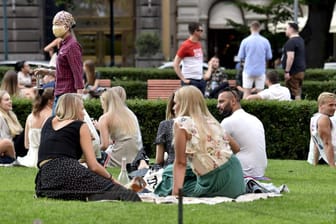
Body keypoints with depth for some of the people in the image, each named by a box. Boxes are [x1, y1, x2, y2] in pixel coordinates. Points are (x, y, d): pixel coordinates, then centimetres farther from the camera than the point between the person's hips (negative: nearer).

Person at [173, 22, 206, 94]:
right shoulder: (185, 46, -10)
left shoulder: (199, 44, 13)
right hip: (190, 80, -8)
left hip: (200, 80, 8)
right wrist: (183, 79, -16)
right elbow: (176, 64, -12)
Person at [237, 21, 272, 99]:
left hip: (248, 70, -1)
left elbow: (240, 57, -1)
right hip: (260, 71, 1)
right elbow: (269, 57, 4)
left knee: (246, 93, 4)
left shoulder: (245, 41, -6)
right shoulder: (265, 41, -4)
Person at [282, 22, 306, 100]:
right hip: (301, 71, 10)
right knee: (297, 92, 13)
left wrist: (287, 71, -22)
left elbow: (291, 57, -24)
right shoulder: (301, 40, 16)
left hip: (294, 72, -10)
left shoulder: (291, 42, -16)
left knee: (294, 93, -9)